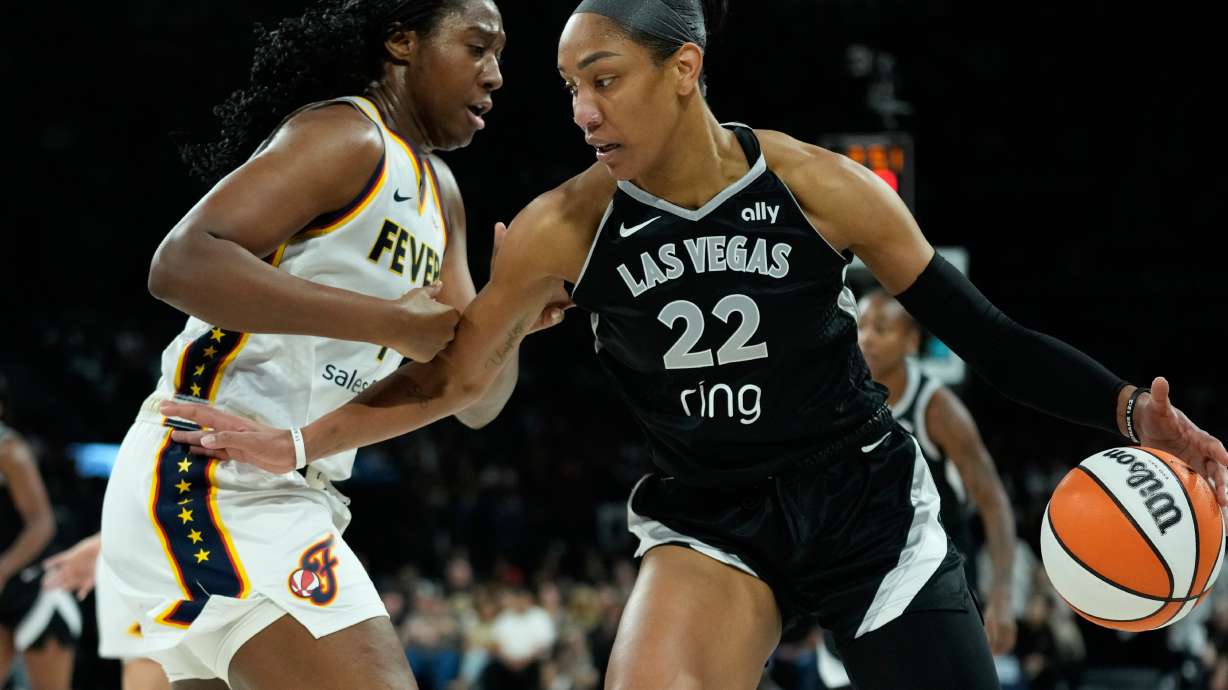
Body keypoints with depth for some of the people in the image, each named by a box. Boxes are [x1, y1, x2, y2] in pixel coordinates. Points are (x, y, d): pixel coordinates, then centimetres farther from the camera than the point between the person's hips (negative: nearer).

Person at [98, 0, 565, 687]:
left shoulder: (438, 191, 19)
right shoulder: (347, 137, -10)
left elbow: (473, 400, 18)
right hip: (214, 481, -10)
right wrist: (388, 320, -24)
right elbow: (181, 263, -24)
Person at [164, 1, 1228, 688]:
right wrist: (298, 444, -4)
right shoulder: (565, 228, -9)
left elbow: (983, 337, -9)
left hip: (864, 503, 0)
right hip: (710, 522, 0)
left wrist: (1129, 409, -21)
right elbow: (452, 379, 2)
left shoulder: (819, 186, -13)